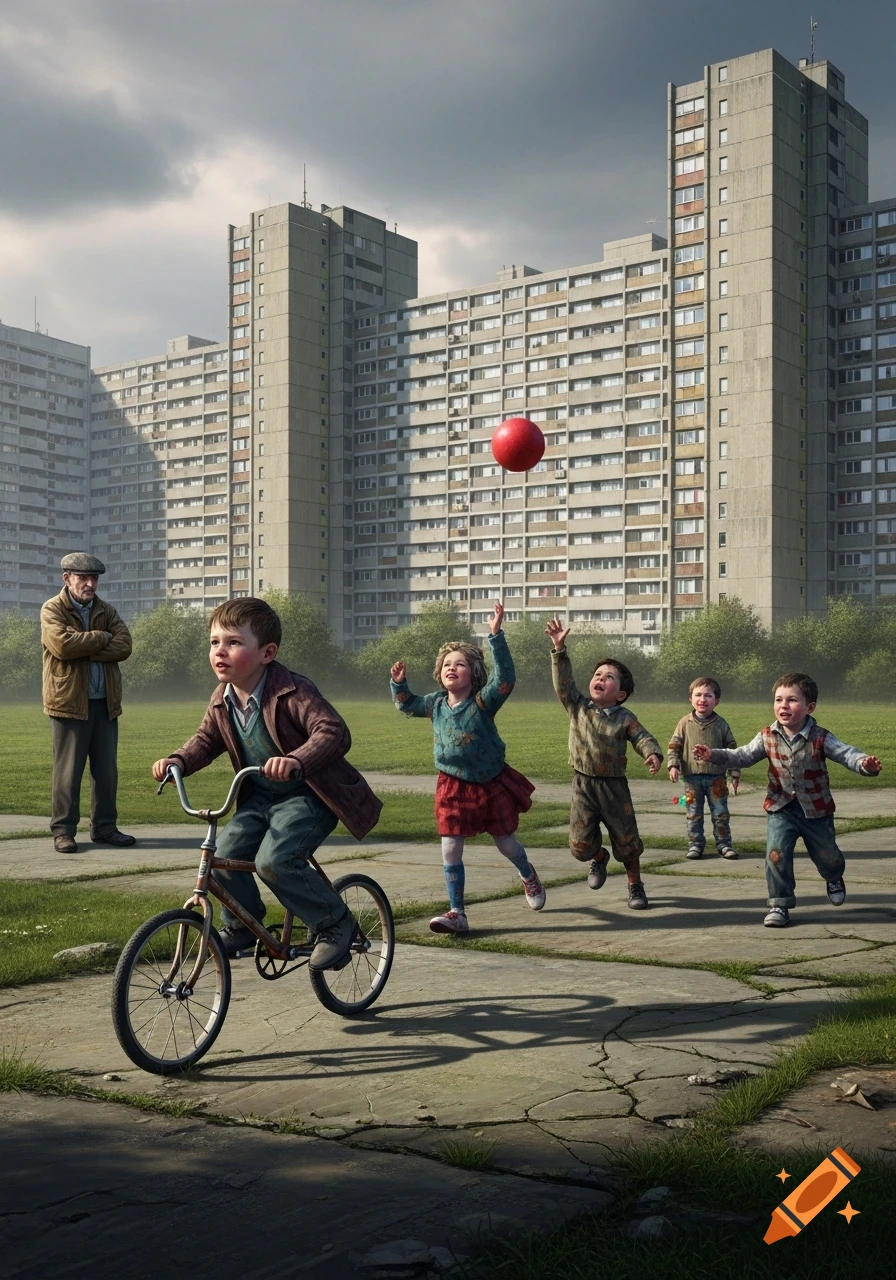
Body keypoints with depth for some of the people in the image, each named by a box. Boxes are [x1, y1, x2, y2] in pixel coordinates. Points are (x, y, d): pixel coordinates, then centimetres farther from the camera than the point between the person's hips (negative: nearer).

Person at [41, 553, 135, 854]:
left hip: (105, 702, 5)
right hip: (70, 701, -5)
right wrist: (103, 639, -9)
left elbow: (124, 646, -2)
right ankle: (63, 830, 5)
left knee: (107, 770, 8)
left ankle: (104, 827, 18)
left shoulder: (106, 611, 13)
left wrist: (84, 649, -13)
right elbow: (62, 644, -20)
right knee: (68, 770, -3)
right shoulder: (52, 610, -1)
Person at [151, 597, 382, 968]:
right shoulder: (222, 699, -1)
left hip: (308, 795, -7)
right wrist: (178, 760, -6)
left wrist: (297, 761, -51)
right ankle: (241, 926, 18)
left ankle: (334, 924, -4)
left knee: (273, 860, -25)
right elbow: (207, 739, 14)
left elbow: (334, 732, -34)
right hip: (259, 797, 7)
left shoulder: (293, 691, -24)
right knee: (223, 855, -9)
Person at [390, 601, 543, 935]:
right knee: (450, 850, -5)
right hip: (453, 786, 3)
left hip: (491, 784, -3)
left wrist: (496, 635, -44)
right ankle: (457, 913, 3)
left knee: (505, 843, 14)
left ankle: (529, 876, 47)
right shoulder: (435, 704, -3)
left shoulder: (483, 702, -18)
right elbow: (406, 706, 16)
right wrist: (399, 683, -5)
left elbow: (505, 678, -36)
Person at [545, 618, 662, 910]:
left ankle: (635, 886, 28)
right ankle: (599, 859, 34)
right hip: (583, 784, 1)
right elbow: (563, 681, -7)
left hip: (614, 785, -1)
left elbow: (643, 738, -9)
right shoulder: (578, 707, -1)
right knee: (581, 844, -3)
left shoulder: (625, 719, -5)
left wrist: (654, 755, -31)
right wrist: (559, 649, -16)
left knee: (626, 840, 6)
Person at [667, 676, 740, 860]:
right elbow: (674, 746, 3)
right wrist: (673, 765, -11)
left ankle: (724, 844, 14)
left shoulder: (721, 724, 1)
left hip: (716, 777, 0)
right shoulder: (685, 723, 0)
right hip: (692, 777, 0)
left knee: (720, 813, 4)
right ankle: (695, 844, 15)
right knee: (694, 814, 7)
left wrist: (735, 773, 2)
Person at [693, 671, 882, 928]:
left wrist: (865, 764, -44)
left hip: (816, 809, -1)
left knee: (826, 855, 16)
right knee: (776, 853, -14)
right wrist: (714, 755, -13)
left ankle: (834, 878, 53)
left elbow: (846, 753, -22)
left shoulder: (820, 738, -17)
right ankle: (779, 903, 0)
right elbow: (743, 756, 0)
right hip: (781, 808, 1)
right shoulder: (767, 737, -8)